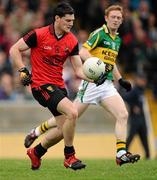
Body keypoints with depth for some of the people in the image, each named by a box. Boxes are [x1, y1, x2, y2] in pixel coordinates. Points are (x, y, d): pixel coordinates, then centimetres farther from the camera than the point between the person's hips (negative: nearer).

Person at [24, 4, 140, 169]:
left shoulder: (117, 40, 18)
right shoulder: (99, 33, -7)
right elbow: (83, 52, -19)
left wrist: (120, 80, 23)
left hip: (107, 85, 7)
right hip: (92, 82, -7)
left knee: (123, 115, -12)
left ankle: (121, 154, -14)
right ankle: (37, 131, 17)